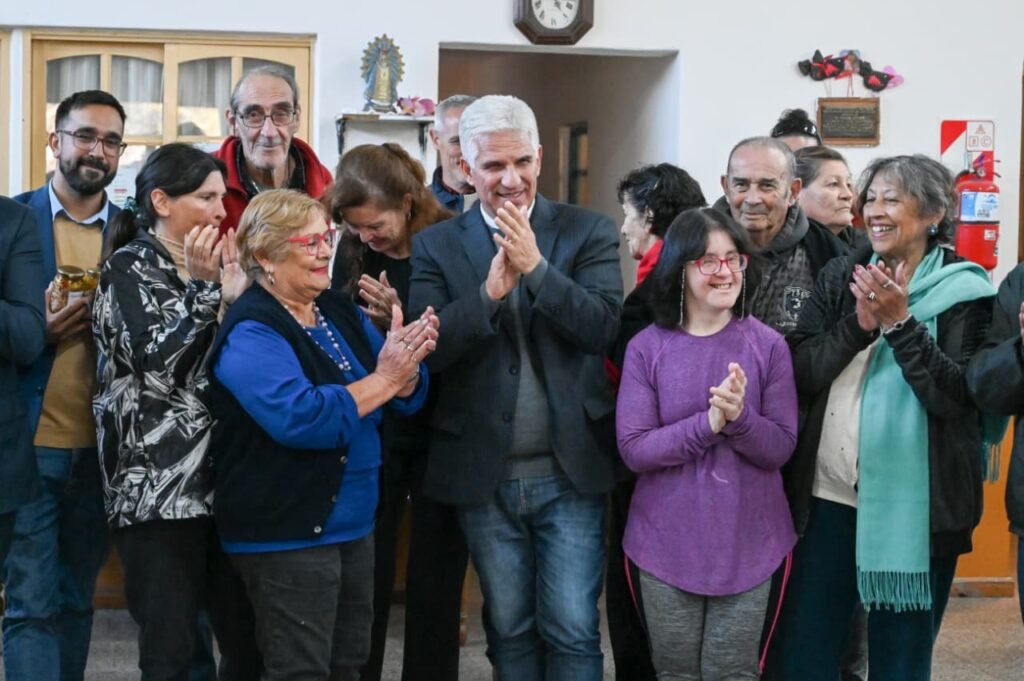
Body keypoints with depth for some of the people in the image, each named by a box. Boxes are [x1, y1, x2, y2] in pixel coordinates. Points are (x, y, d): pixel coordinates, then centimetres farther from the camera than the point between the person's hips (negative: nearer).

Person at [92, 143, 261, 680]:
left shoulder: (209, 264, 17)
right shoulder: (129, 267, -3)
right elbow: (158, 369, -15)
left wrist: (235, 295, 4)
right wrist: (205, 290, -18)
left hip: (222, 478, 7)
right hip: (159, 486, -7)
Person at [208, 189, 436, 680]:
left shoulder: (341, 311, 8)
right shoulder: (251, 332, -15)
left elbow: (408, 396, 7)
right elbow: (299, 418, -29)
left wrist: (406, 362, -16)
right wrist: (382, 380, -23)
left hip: (353, 522, 8)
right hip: (287, 532, -8)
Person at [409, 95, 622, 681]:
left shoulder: (589, 232, -1)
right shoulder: (437, 245, 1)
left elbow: (605, 328, -13)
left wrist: (536, 266, -22)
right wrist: (490, 291, -22)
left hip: (570, 471, -1)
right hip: (485, 476, 2)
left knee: (573, 631, 3)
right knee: (509, 630, 15)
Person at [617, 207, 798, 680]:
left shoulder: (768, 345, -4)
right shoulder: (646, 348, -5)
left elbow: (781, 448, -5)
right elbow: (633, 449, -11)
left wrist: (740, 418, -25)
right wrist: (709, 423, -22)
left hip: (747, 543, 0)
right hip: (666, 543, 0)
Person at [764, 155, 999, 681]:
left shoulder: (963, 292, -5)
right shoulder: (841, 278, 6)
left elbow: (956, 397, -14)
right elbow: (799, 374, -2)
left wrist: (899, 324, -20)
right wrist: (859, 325, -15)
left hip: (914, 506, -3)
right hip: (830, 496, 3)